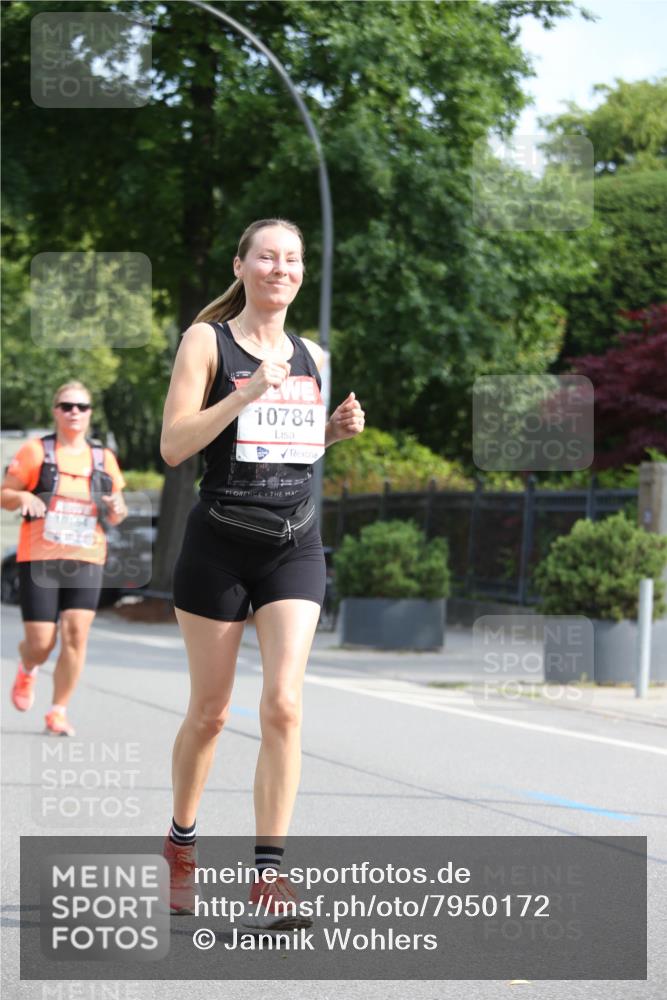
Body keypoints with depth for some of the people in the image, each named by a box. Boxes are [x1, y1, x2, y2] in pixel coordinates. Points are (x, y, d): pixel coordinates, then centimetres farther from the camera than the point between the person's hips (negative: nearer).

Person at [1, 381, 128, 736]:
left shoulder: (104, 458, 10)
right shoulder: (36, 451, 1)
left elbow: (115, 516, 18)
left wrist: (116, 509, -6)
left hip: (86, 561, 2)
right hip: (39, 559, -2)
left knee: (76, 634, -12)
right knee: (41, 643, -5)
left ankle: (58, 712, 0)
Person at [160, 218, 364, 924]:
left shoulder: (312, 357, 12)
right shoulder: (207, 340, -2)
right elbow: (173, 446, -10)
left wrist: (337, 430, 4)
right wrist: (246, 393, -20)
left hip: (294, 546, 3)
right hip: (219, 544, -3)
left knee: (283, 704, -12)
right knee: (210, 711, 6)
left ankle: (268, 872, -10)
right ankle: (180, 842, 29)